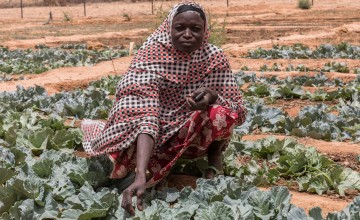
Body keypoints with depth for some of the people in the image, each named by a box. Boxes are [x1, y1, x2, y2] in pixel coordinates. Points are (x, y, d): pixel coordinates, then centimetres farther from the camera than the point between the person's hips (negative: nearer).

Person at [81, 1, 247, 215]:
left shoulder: (214, 57, -15)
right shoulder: (152, 57, -24)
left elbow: (239, 113, -13)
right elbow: (145, 117, -36)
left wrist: (213, 96, -35)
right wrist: (140, 176, -49)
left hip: (195, 134, -2)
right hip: (161, 134, 2)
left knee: (221, 114, -31)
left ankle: (214, 155, 5)